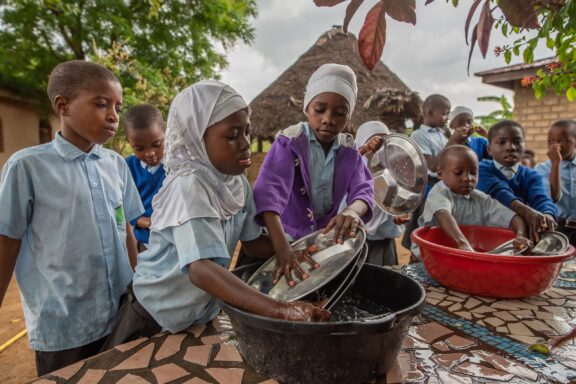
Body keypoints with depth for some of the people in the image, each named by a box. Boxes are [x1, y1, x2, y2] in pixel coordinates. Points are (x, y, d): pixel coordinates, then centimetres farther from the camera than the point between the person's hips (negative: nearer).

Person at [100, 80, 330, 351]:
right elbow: (201, 269, -43)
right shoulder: (188, 186, -31)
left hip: (202, 313, 7)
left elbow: (252, 242, -1)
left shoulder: (237, 182, -8)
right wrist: (280, 310, -50)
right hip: (155, 316, -7)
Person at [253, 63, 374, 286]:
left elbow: (364, 189, -14)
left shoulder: (349, 151, 0)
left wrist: (353, 210, -39)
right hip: (288, 235, -4)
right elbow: (268, 191, -29)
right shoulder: (289, 142, -15)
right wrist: (283, 247, -44)